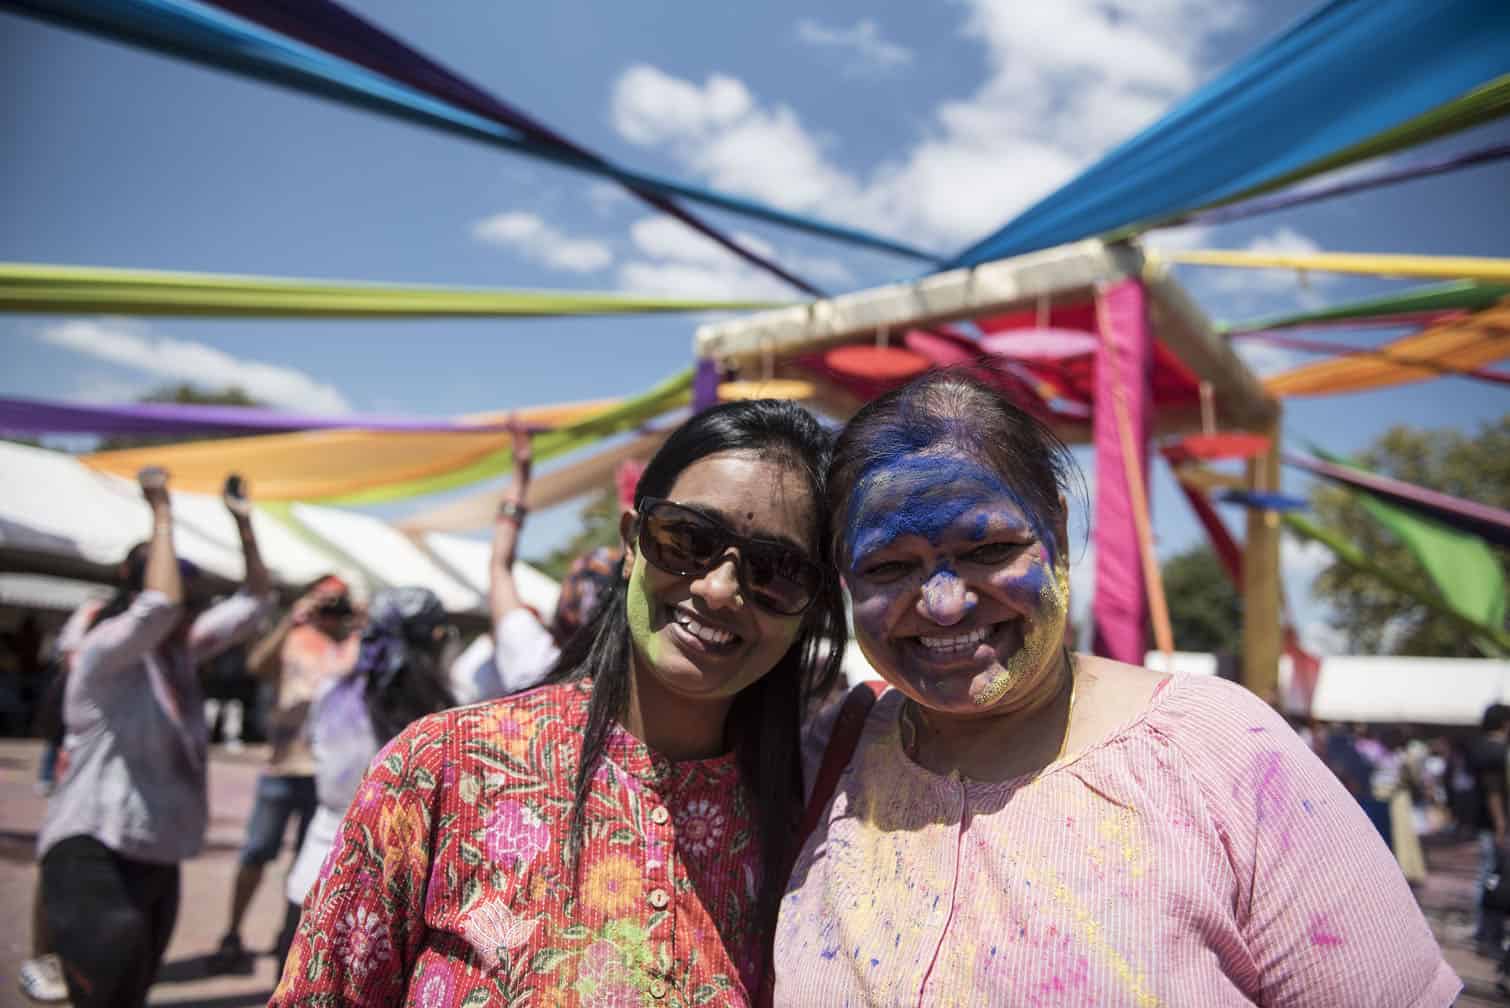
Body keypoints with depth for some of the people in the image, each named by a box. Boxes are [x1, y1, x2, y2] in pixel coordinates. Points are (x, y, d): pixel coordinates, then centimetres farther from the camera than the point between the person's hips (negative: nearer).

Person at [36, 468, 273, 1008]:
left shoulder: (183, 651, 8)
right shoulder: (104, 651, -12)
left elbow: (253, 602, 10)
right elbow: (159, 607, -32)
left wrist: (244, 524, 1)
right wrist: (162, 516, -25)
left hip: (157, 857, 7)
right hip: (91, 848, -7)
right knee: (116, 944, -32)